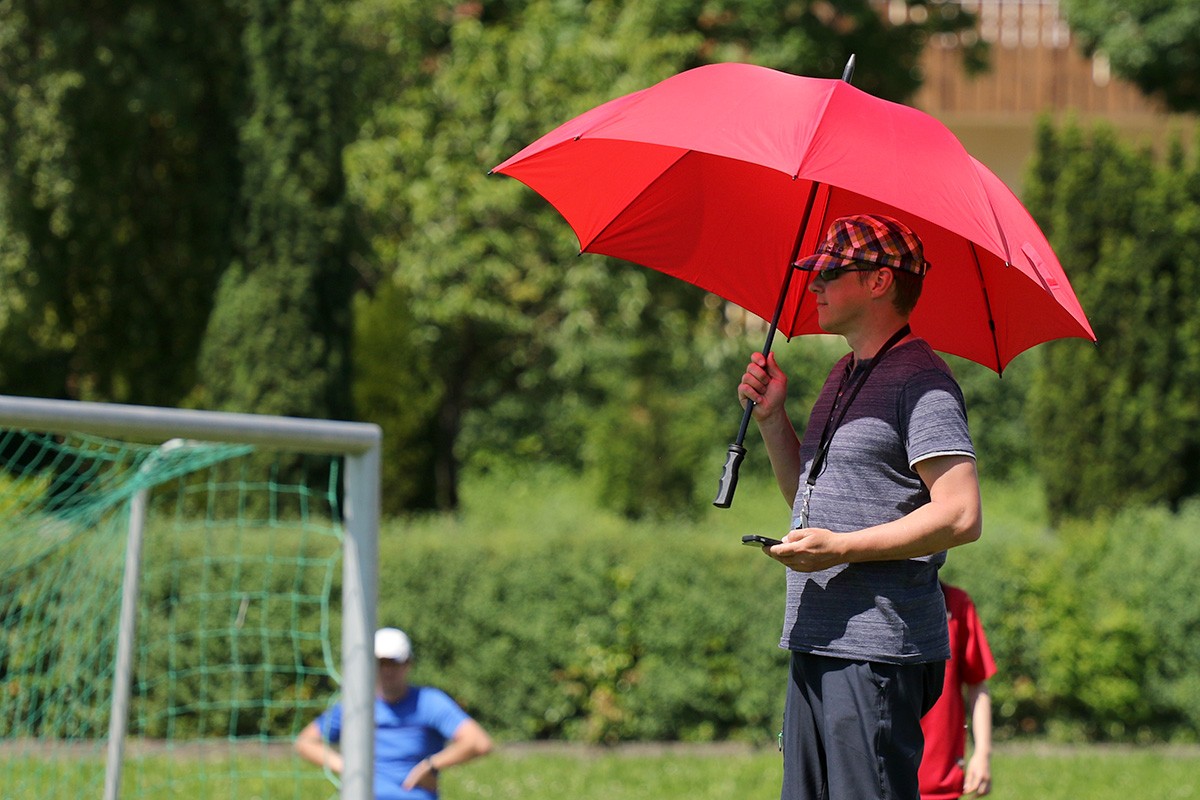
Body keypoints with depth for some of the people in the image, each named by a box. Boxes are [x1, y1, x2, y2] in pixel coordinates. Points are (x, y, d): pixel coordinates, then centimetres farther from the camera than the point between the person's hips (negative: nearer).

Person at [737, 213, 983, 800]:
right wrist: (772, 418, 15)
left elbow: (961, 517, -19)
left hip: (879, 653, -10)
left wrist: (841, 547, -20)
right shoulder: (843, 377, 21)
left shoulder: (920, 382, -10)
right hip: (818, 642, 10)